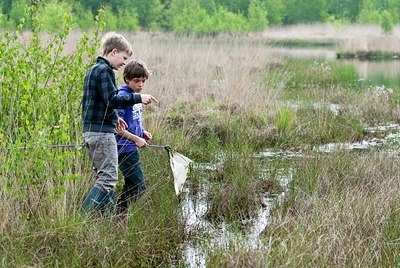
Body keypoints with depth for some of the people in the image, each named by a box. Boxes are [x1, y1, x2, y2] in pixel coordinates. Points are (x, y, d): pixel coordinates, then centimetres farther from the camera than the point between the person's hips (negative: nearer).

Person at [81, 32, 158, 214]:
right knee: (108, 178, -11)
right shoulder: (104, 71, -12)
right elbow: (112, 100, -21)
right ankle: (84, 216, -18)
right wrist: (138, 98, -16)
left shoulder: (93, 71, 19)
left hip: (90, 131, 11)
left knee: (102, 176, 12)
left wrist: (113, 118, 21)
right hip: (102, 131, -11)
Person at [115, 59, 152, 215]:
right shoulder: (122, 97, -16)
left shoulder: (136, 96, 13)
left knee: (131, 186, 15)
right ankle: (118, 215, -7)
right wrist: (136, 139, -21)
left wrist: (143, 132, 7)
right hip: (125, 148, -10)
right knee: (139, 187, -11)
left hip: (132, 149, 10)